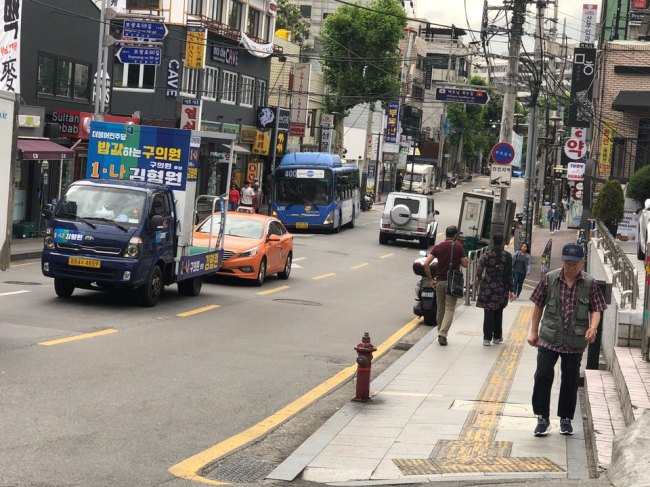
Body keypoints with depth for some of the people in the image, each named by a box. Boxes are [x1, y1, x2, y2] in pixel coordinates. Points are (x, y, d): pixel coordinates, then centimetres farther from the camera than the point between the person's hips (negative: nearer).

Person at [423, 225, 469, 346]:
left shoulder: (438, 247, 1)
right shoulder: (458, 247, -5)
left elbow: (426, 264, -8)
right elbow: (465, 264, -4)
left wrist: (431, 279, -1)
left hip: (440, 281, 3)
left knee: (440, 309, 15)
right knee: (449, 309, -3)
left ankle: (441, 333, 22)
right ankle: (443, 334, -18)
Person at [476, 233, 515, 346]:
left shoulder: (486, 255, -7)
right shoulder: (507, 256, -4)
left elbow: (479, 270, -10)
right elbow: (509, 274, -3)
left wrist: (479, 279, 12)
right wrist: (511, 290, 2)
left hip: (488, 289, -2)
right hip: (502, 289, 2)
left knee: (488, 313, 3)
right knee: (498, 313, 16)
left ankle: (487, 338, -2)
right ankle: (497, 337, 24)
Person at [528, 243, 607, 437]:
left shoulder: (590, 284, -2)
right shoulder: (549, 279, -2)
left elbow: (596, 309, 2)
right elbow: (539, 305, 7)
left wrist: (593, 327, -18)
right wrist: (533, 331, 8)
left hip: (575, 341, 1)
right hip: (549, 338, -1)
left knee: (570, 380, 9)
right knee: (543, 376, -10)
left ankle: (566, 418, 27)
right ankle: (543, 418, 3)